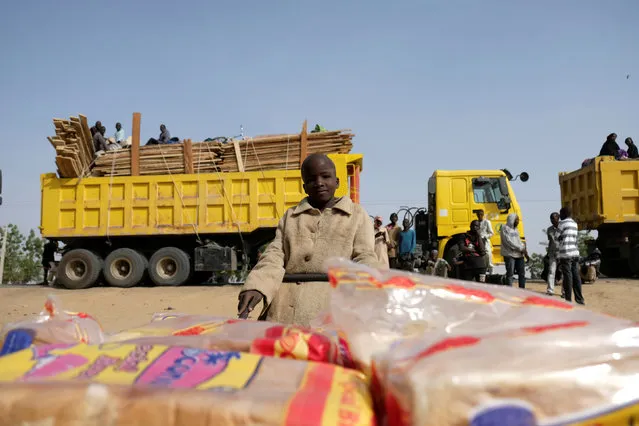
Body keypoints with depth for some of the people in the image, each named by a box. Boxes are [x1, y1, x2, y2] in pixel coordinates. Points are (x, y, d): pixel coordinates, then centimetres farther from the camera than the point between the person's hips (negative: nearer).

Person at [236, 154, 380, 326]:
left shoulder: (357, 214, 17)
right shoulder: (290, 216, 23)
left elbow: (364, 257, 6)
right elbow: (275, 255, 11)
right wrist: (256, 287, -10)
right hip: (289, 300, 2)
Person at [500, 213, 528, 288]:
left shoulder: (515, 229, 19)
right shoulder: (505, 228, -5)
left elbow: (519, 241, 17)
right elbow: (508, 241, -14)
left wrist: (524, 251, 1)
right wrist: (521, 248, -13)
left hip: (519, 254, 8)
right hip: (510, 254, -8)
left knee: (522, 273, 8)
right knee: (510, 274, -4)